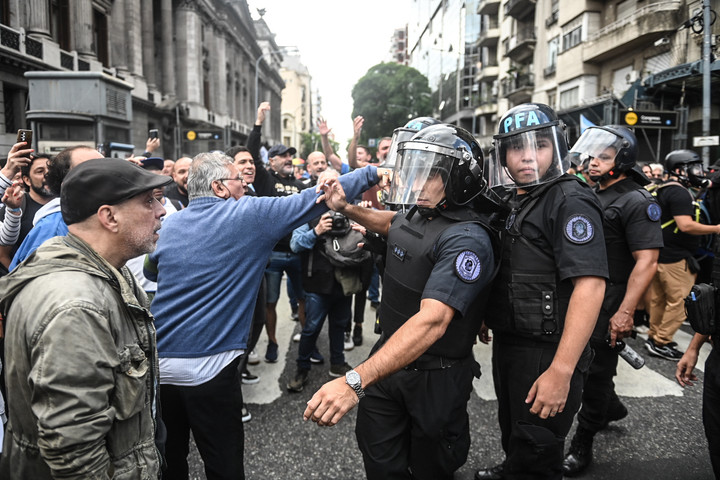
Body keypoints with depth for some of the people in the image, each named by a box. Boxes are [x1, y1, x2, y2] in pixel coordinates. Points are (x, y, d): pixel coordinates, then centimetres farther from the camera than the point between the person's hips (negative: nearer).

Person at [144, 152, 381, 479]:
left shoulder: (169, 224, 7)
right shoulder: (247, 215, -8)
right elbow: (311, 199, -5)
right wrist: (371, 173, 3)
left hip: (159, 363, 6)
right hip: (209, 366, -5)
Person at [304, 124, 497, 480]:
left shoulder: (466, 239, -27)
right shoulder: (419, 214, -1)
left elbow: (432, 320, -38)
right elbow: (391, 224, 25)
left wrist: (355, 381, -46)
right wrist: (347, 209, 8)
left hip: (435, 379, -7)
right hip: (390, 357, 7)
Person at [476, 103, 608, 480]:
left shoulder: (571, 201, -18)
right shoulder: (513, 201, 9)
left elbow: (590, 284, -28)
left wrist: (561, 370, -32)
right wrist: (488, 316, 21)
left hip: (545, 352, -8)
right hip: (509, 342, 8)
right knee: (512, 431, 28)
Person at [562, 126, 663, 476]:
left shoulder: (637, 203, -14)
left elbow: (646, 262, -20)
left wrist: (625, 312, -26)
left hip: (609, 303, -7)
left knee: (596, 371, 3)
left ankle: (582, 444, 18)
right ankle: (611, 407, 45)